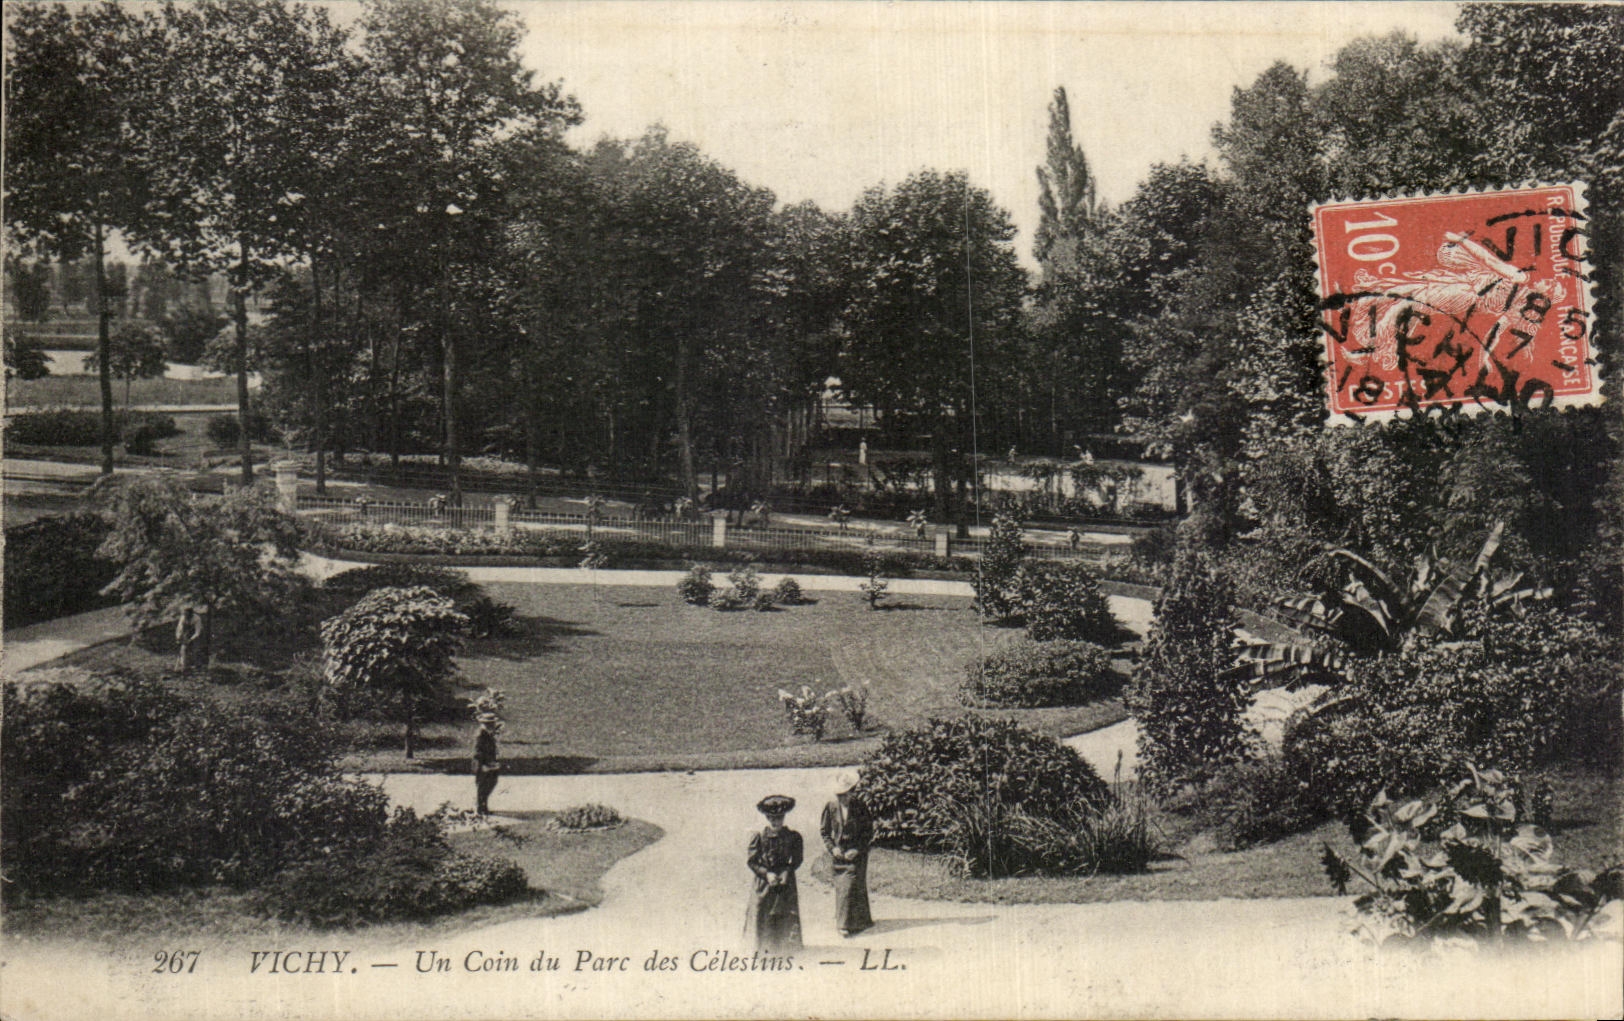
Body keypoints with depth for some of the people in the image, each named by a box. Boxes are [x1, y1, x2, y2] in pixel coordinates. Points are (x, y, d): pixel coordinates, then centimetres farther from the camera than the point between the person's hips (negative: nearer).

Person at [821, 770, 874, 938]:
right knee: (840, 887, 5)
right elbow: (825, 831, 6)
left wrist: (857, 850, -12)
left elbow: (868, 831, -4)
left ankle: (849, 924, 2)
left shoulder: (860, 806, -10)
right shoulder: (831, 806, -4)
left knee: (851, 887, -6)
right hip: (839, 854, 3)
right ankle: (842, 921, 18)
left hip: (857, 854, -2)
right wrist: (832, 848, -6)